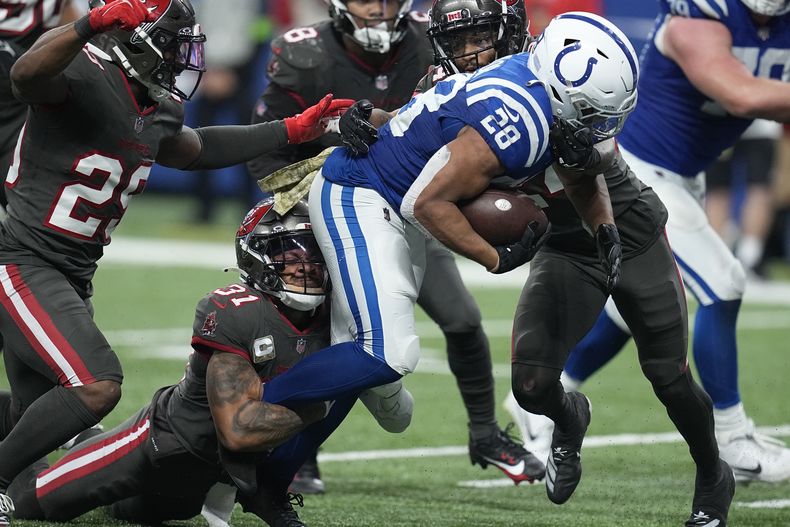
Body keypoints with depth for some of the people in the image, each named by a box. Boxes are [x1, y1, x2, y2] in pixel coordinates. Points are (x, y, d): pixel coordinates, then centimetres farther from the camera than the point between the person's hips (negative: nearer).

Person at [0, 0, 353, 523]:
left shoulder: (154, 111, 12)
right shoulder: (86, 76, -17)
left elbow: (194, 150, 32)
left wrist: (294, 131, 29)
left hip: (71, 279, 10)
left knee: (43, 412, 11)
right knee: (96, 386, -23)